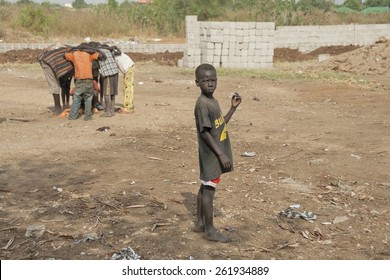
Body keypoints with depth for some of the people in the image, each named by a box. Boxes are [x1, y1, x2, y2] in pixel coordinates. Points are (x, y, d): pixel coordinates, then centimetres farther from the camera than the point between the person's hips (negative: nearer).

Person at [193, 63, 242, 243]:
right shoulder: (202, 104, -19)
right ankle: (210, 230, 8)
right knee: (209, 189, -1)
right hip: (210, 155, -9)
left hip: (215, 154, 9)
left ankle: (200, 223, 27)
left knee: (205, 187, 16)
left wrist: (233, 107, 10)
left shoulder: (213, 101, 10)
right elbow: (205, 132, -22)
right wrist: (221, 154, -22)